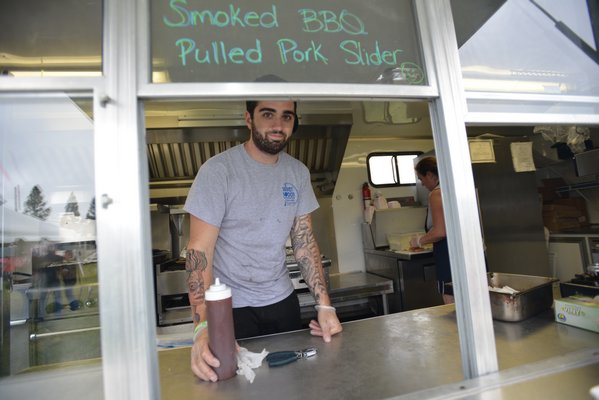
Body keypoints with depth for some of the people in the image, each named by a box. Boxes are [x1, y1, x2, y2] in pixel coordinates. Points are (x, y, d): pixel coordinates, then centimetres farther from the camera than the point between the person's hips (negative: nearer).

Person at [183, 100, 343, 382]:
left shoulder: (298, 173, -1)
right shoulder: (217, 171, -17)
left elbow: (305, 242, 0)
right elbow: (199, 251, -20)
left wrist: (325, 305, -9)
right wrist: (203, 326, -32)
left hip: (282, 301, 5)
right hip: (230, 307, -4)